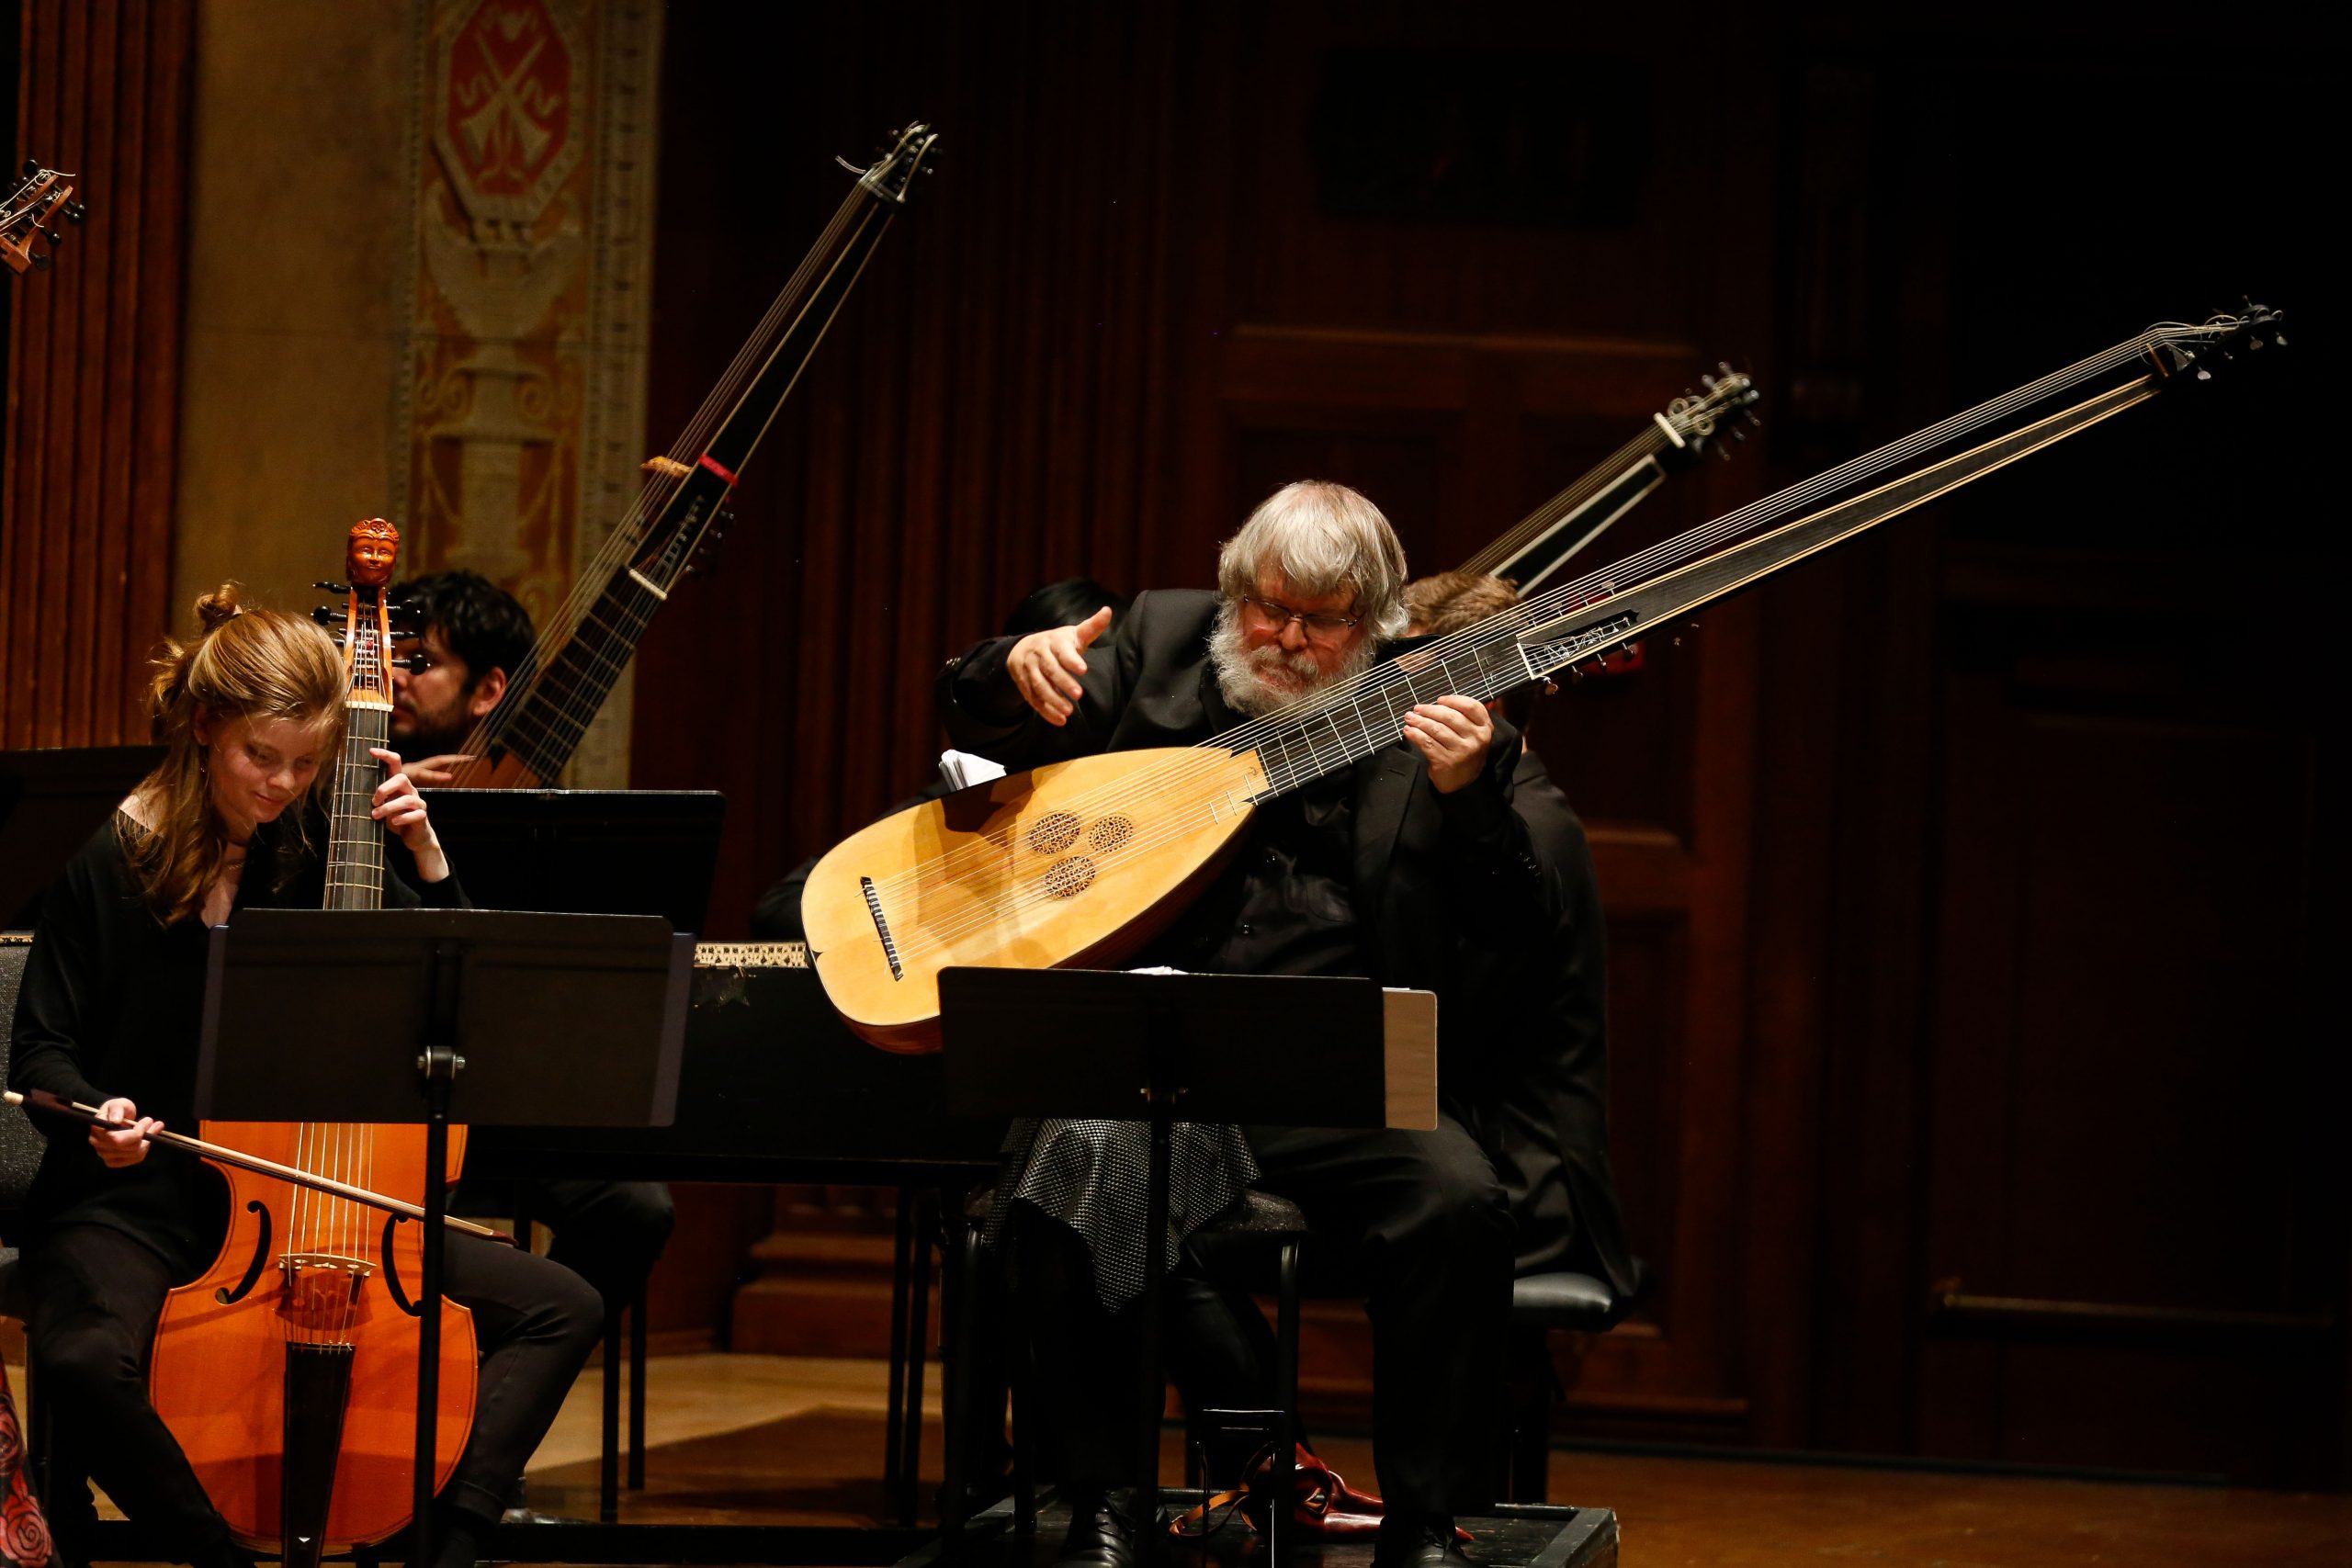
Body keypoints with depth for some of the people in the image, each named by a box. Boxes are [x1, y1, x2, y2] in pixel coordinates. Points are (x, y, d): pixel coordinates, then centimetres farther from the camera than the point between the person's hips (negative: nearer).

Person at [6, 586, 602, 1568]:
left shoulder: (314, 854, 4)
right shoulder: (110, 862, -7)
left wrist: (425, 854, -7)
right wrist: (96, 1112, -23)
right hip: (129, 1205, -5)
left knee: (562, 1310, -8)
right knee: (87, 1359, -40)